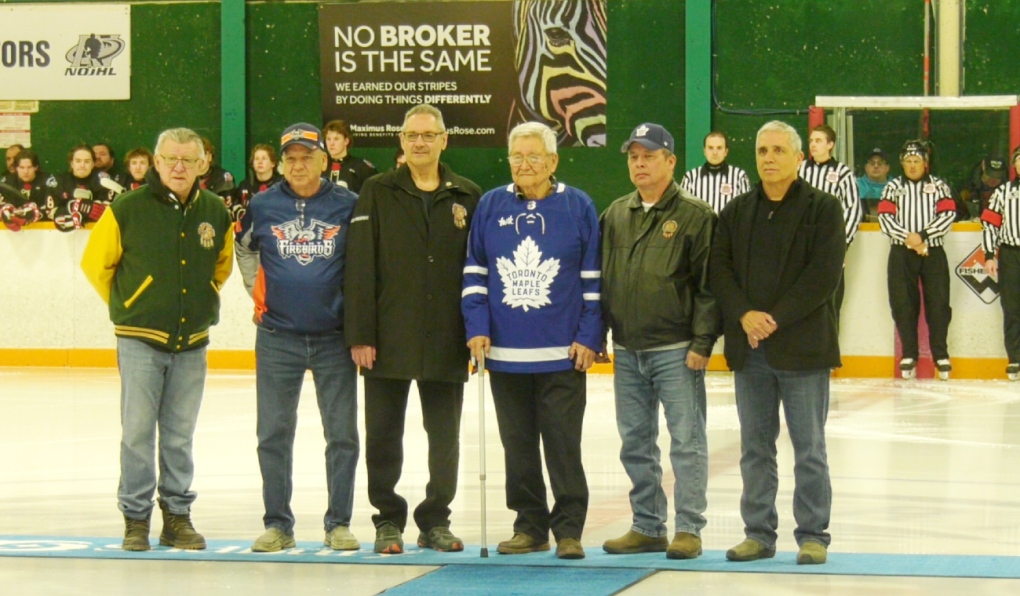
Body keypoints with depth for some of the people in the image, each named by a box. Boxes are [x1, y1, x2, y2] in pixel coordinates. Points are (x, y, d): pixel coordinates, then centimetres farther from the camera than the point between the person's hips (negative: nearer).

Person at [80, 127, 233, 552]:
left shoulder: (215, 213, 3)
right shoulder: (127, 210, -8)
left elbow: (223, 265, 22)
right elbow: (95, 263, 4)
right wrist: (125, 306, 9)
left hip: (192, 342, 3)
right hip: (140, 340, -3)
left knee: (180, 434, 8)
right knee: (138, 432, -2)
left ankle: (178, 515, 17)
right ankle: (136, 518, 7)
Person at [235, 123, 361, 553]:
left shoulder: (348, 206, -3)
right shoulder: (263, 207, 2)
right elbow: (244, 247, 20)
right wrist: (256, 291, 12)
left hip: (334, 337, -1)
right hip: (277, 336, 1)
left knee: (342, 433, 3)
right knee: (274, 433, 4)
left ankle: (338, 524, 12)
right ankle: (277, 524, 13)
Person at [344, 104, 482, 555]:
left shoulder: (467, 197, 6)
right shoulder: (378, 193, 2)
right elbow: (359, 267, -3)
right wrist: (360, 334, -10)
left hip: (446, 344, 1)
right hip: (388, 341, -1)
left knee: (445, 438, 8)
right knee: (383, 436, 5)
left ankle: (436, 521, 20)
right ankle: (388, 521, 18)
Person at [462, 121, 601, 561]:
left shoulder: (578, 207, 0)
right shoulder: (491, 206, 7)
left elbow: (594, 278, 1)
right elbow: (474, 272, 11)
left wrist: (589, 338, -5)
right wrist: (477, 328, 1)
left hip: (563, 356, -3)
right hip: (504, 355, 3)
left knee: (563, 445, -3)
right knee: (518, 446, 10)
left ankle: (569, 529, 4)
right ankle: (530, 527, 19)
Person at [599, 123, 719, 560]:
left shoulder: (695, 216, -4)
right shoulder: (615, 215, 12)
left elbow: (707, 285, -7)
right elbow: (601, 277, 16)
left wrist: (702, 342, -13)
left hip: (675, 351, -6)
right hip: (627, 351, 6)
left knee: (686, 441, -2)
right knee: (635, 443, 10)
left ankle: (688, 528, 4)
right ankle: (647, 527, 19)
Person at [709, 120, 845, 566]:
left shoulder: (823, 208, -1)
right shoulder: (736, 212, 12)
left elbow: (825, 273, -10)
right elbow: (718, 269, 5)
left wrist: (776, 319, -15)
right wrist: (744, 315, -12)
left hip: (803, 346, -4)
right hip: (749, 346, 4)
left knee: (809, 448, 1)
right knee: (755, 449, 9)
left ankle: (813, 536, 7)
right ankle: (759, 533, 16)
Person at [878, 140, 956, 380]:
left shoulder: (939, 186, 8)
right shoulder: (893, 187, 9)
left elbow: (947, 215, -5)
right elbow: (885, 218, -3)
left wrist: (922, 236, -16)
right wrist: (908, 238, -16)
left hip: (933, 252, -1)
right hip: (901, 253, 1)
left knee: (938, 303, -5)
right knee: (903, 304, -1)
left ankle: (941, 355, 2)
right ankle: (909, 356, 6)